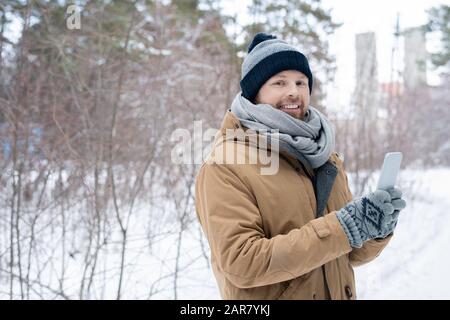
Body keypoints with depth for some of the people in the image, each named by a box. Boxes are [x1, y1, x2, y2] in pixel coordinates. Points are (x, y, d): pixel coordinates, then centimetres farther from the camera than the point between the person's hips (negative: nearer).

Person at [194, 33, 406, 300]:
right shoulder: (224, 168, -17)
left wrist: (375, 231, -17)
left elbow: (351, 254, 5)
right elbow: (242, 262, -25)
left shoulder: (326, 158, 2)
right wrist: (341, 227, -28)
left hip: (338, 293, 6)